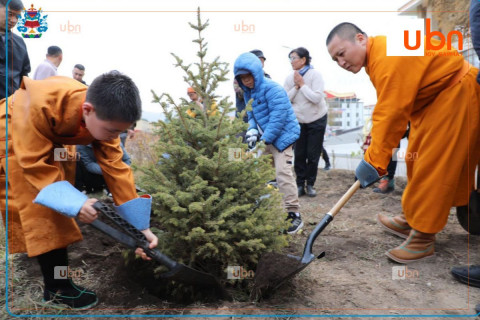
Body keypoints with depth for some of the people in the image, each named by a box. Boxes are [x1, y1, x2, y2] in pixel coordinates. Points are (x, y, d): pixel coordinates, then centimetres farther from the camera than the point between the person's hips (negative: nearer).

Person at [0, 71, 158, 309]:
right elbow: (35, 162, -35)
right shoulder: (41, 105, -42)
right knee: (36, 202, -16)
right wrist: (74, 203, -44)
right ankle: (57, 288, -8)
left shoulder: (103, 118, -25)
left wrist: (140, 226, -28)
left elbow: (116, 168, -24)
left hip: (49, 141, 6)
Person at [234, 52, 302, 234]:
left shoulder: (272, 89, -18)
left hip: (281, 136, -9)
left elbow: (278, 117, -23)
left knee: (283, 173, -17)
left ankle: (294, 214, -9)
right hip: (264, 138, 9)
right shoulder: (248, 92, 10)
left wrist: (264, 139, -24)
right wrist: (252, 130, -5)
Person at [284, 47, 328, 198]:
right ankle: (300, 184, 14)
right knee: (299, 154, 3)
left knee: (313, 154, 1)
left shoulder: (315, 75, -15)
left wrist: (302, 84, -22)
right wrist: (296, 87, -17)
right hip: (298, 120, 3)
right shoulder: (290, 78, -5)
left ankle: (310, 184, 15)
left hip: (317, 120, -3)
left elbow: (317, 98, -26)